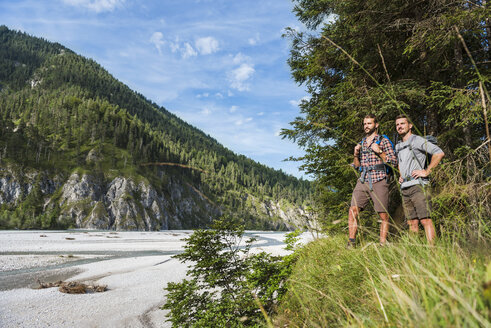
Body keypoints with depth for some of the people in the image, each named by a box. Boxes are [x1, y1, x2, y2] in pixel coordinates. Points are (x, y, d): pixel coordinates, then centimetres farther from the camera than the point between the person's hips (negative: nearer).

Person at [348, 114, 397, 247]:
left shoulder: (384, 141, 6)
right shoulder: (361, 143, 20)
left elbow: (394, 162, 0)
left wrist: (379, 152, -11)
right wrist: (356, 154, 4)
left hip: (379, 181, -3)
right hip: (363, 181, 4)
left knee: (384, 216, -2)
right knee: (353, 210, -10)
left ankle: (383, 245, 8)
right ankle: (351, 243, -6)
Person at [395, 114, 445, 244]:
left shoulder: (417, 140, -2)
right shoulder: (398, 147, 21)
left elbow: (439, 153, -11)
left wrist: (427, 171, -12)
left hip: (418, 185, -7)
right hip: (405, 188, 7)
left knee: (425, 220, -12)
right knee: (412, 222, 5)